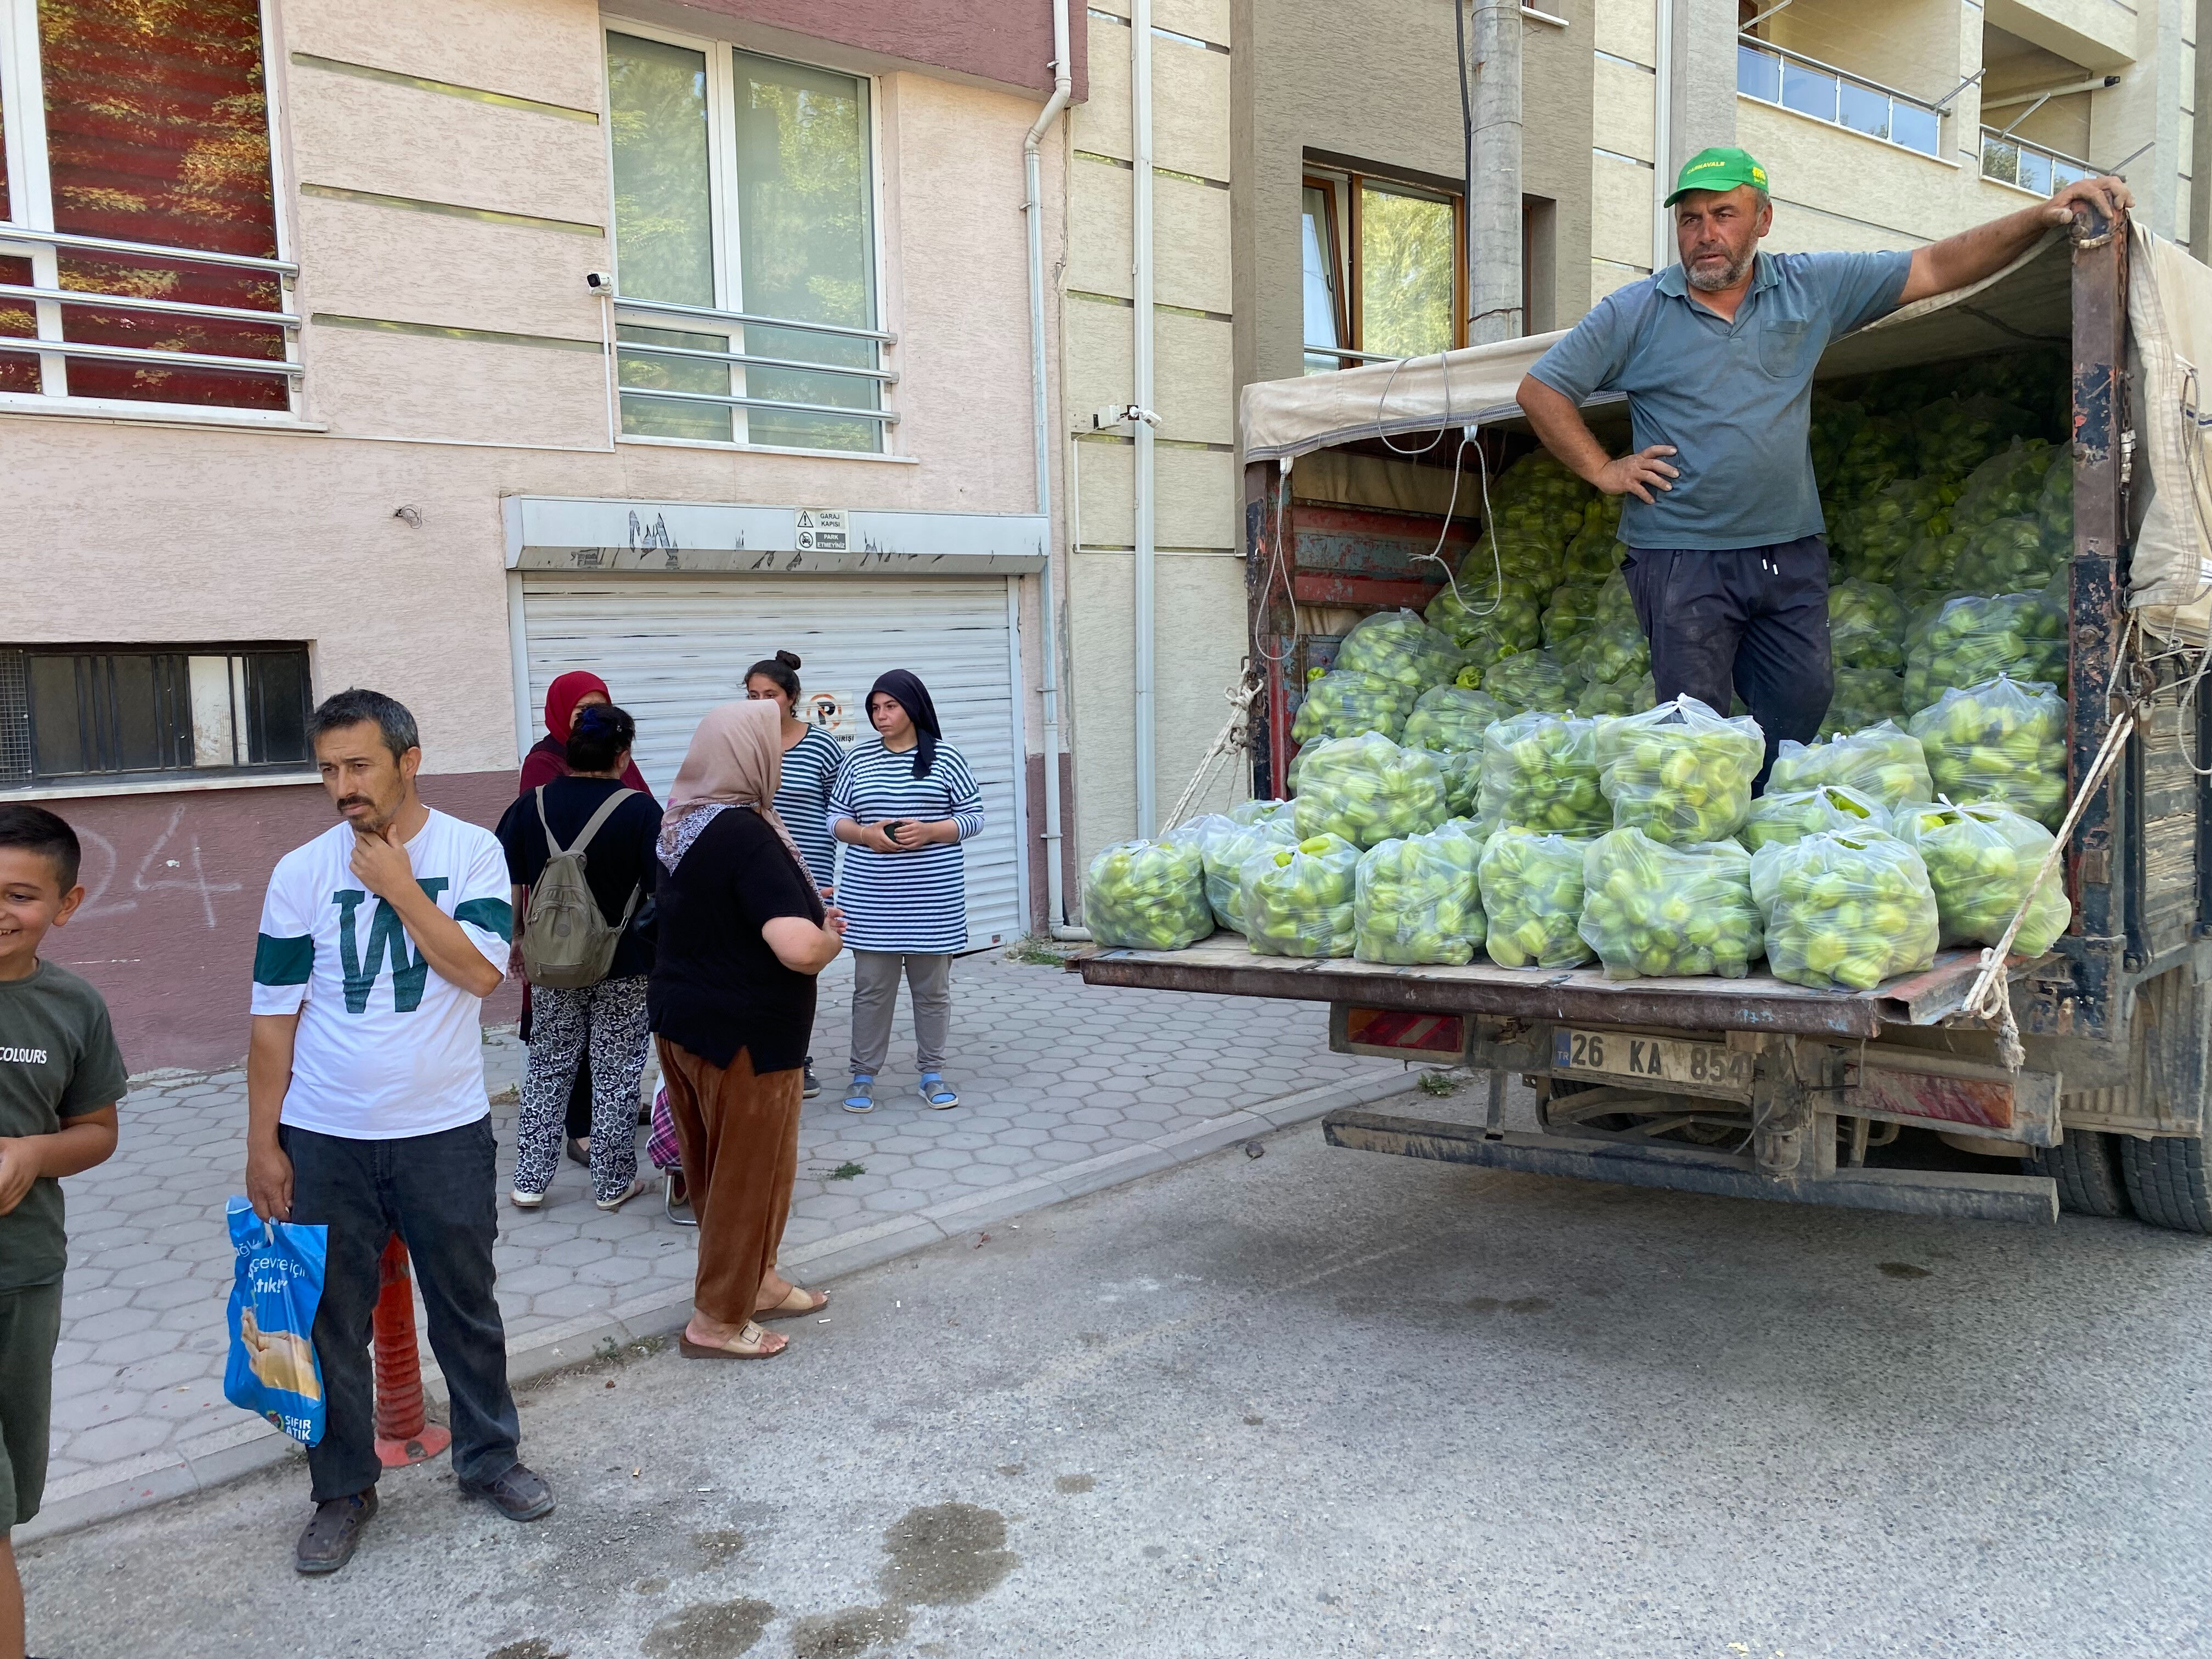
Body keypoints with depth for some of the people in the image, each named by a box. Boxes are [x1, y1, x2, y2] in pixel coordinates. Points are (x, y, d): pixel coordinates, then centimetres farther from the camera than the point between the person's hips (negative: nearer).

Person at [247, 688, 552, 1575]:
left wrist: (399, 887, -18)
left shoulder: (472, 853, -6)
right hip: (325, 1139, 1)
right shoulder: (300, 873, -4)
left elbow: (481, 970, -19)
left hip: (446, 1133, -1)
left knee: (467, 1309, 14)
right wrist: (263, 1144, -2)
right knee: (333, 1321, 11)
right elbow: (274, 1019, -1)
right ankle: (343, 1490, 29)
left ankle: (489, 1458, 33)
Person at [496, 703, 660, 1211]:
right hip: (624, 967, -3)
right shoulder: (640, 811, -12)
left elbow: (508, 885, 2)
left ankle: (529, 1181, 20)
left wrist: (516, 939, 15)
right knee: (616, 1077, 8)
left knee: (546, 1070, 16)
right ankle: (613, 1183, 17)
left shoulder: (530, 806, -1)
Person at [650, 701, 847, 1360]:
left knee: (715, 1168, 20)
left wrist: (795, 905, 13)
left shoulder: (682, 824, 5)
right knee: (748, 1174, 7)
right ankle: (717, 1320, 17)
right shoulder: (747, 836, -23)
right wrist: (830, 938, -11)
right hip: (745, 1034, -9)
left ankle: (755, 1280, 37)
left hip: (681, 1017, 9)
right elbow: (800, 949, -33)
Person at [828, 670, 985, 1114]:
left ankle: (932, 1073, 20)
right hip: (871, 902, 1)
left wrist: (928, 832, -16)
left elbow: (973, 816, 0)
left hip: (932, 900, -1)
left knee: (933, 988, 7)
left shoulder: (944, 757, -1)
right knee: (871, 988, 5)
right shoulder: (859, 758, 5)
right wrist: (866, 835, -12)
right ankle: (863, 1076, 16)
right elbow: (837, 817, 9)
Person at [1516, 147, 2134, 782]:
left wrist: (2042, 216, -5)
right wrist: (1603, 470, -3)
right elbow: (1540, 390, 4)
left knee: (1803, 705, 8)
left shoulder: (1812, 287, 7)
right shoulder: (1633, 313, 1)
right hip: (1683, 557, -3)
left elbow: (1937, 268, 6)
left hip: (1792, 553, 4)